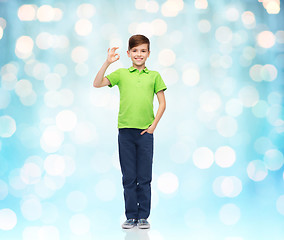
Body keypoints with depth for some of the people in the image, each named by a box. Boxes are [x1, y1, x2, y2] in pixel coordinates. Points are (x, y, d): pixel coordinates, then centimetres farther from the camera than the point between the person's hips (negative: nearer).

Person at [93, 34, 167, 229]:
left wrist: (153, 125, -2)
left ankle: (143, 216, 12)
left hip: (145, 132, 0)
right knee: (129, 178, 5)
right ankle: (131, 216, 12)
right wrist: (107, 63, -10)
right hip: (125, 131, 0)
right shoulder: (121, 74, 8)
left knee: (144, 178, 3)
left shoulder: (154, 76, 8)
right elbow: (97, 84, -1)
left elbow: (162, 104, 8)